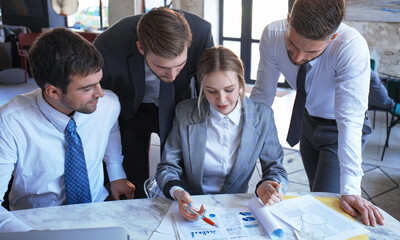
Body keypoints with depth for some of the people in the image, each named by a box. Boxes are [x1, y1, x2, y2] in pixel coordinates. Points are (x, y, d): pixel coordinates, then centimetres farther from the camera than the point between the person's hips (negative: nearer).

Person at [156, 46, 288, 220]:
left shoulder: (262, 116, -5)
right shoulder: (184, 113, -6)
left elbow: (275, 168, 3)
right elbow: (167, 167, -2)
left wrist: (267, 186, -22)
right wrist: (177, 192, -25)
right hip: (191, 206, 2)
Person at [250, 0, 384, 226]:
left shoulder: (352, 46, -36)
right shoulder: (273, 34, -25)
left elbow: (350, 120, -37)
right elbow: (263, 95, -14)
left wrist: (351, 190, -38)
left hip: (338, 130, -4)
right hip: (308, 120, 4)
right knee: (314, 197, 18)